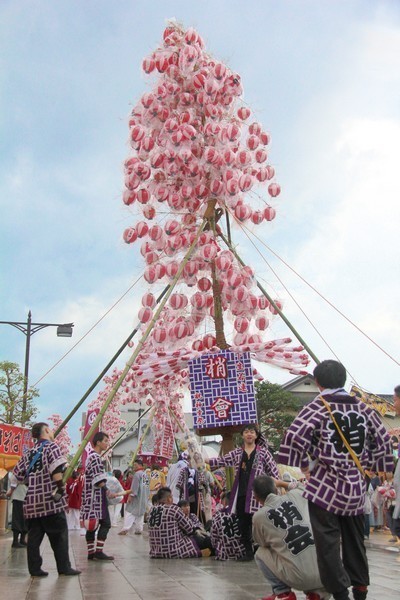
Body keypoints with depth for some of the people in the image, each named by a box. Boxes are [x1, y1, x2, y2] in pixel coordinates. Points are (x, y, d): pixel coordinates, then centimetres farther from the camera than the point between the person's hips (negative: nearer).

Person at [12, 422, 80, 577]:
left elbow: (18, 472, 16)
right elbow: (56, 468, -19)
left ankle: (34, 568, 11)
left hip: (32, 499, 6)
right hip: (50, 499, -6)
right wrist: (60, 487, -11)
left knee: (34, 535, 10)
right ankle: (64, 567, 5)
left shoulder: (29, 452, 15)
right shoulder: (51, 446, -4)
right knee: (59, 534, 2)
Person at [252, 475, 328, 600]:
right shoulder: (295, 495, 6)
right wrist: (282, 483, 44)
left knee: (260, 553, 21)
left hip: (298, 577, -3)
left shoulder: (259, 516, -2)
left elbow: (261, 542, 19)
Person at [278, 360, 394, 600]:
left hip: (325, 485, -5)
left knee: (328, 542, 1)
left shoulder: (318, 407, -9)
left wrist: (302, 464, -5)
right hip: (356, 486, 5)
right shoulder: (362, 407, 6)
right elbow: (383, 440, 10)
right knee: (355, 541, 18)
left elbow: (294, 437, -19)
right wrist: (367, 464, 19)